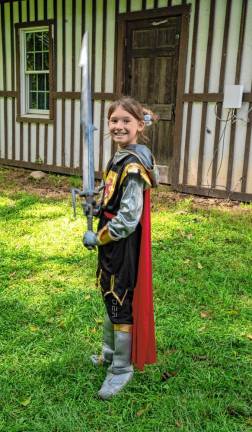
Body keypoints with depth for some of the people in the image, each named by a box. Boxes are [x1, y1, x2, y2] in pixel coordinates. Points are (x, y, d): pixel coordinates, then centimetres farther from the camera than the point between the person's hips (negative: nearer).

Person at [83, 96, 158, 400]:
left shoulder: (133, 165, -23)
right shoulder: (120, 157, 7)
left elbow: (128, 219, -26)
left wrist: (97, 238, -15)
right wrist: (98, 205, 3)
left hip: (124, 246, -9)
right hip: (112, 243, 9)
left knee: (122, 304, 5)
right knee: (111, 298, 22)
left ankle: (122, 368, 24)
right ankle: (111, 352, 43)